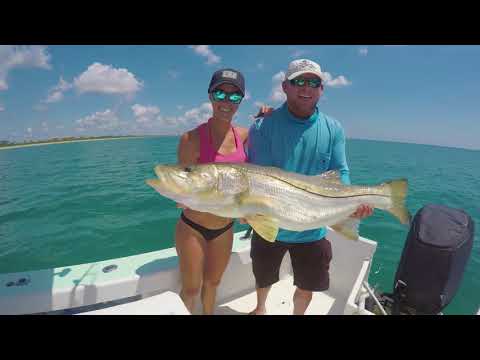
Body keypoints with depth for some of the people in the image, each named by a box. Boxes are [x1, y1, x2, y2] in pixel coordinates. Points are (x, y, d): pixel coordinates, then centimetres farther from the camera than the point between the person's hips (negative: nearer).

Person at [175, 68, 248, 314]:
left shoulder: (244, 135, -4)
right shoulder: (192, 138, -19)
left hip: (225, 228, 4)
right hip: (193, 227, -4)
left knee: (212, 282, 25)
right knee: (191, 289, 13)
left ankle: (208, 313, 52)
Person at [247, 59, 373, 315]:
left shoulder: (333, 129, -3)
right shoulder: (263, 126, -12)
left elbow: (340, 174, -4)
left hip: (313, 230, 2)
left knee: (306, 288, 20)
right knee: (263, 279, 24)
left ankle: (298, 314, 54)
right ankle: (260, 308, 59)